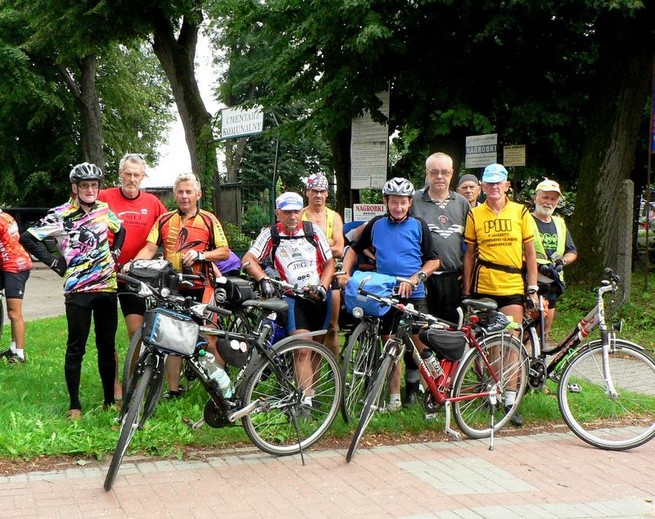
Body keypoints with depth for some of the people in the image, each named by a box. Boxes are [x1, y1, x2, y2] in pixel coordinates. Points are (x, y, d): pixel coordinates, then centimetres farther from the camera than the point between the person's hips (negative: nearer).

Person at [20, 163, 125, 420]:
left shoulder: (104, 210, 8)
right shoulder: (61, 215, -7)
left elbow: (120, 230, 27)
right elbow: (27, 238, -7)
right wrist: (53, 262, -7)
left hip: (107, 288, 4)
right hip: (77, 290, -4)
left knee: (107, 347, 8)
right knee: (76, 349, 0)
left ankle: (110, 400, 17)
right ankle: (74, 405, 8)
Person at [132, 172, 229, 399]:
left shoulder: (208, 220, 3)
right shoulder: (164, 220, 11)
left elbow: (224, 252, 1)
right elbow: (150, 248, 3)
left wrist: (200, 255, -14)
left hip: (200, 288, -3)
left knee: (209, 339, -5)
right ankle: (173, 389, 15)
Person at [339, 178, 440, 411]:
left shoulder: (418, 226, 0)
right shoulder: (376, 225, 6)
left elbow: (433, 261, 0)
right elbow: (354, 249, 18)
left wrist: (414, 279, -14)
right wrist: (345, 272, 2)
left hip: (413, 295, -2)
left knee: (421, 343, -7)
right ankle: (394, 397, 15)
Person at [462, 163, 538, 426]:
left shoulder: (520, 212, 5)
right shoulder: (475, 215, 5)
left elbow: (530, 252, 7)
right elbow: (469, 253, 8)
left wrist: (533, 287, 2)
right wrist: (466, 289, 5)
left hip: (513, 287, 0)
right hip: (483, 286, 0)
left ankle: (510, 401, -1)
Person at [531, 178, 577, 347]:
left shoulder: (559, 224, 18)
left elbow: (572, 252, 22)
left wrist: (563, 261, 0)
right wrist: (538, 265, -20)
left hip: (553, 282, 6)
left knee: (545, 331, 9)